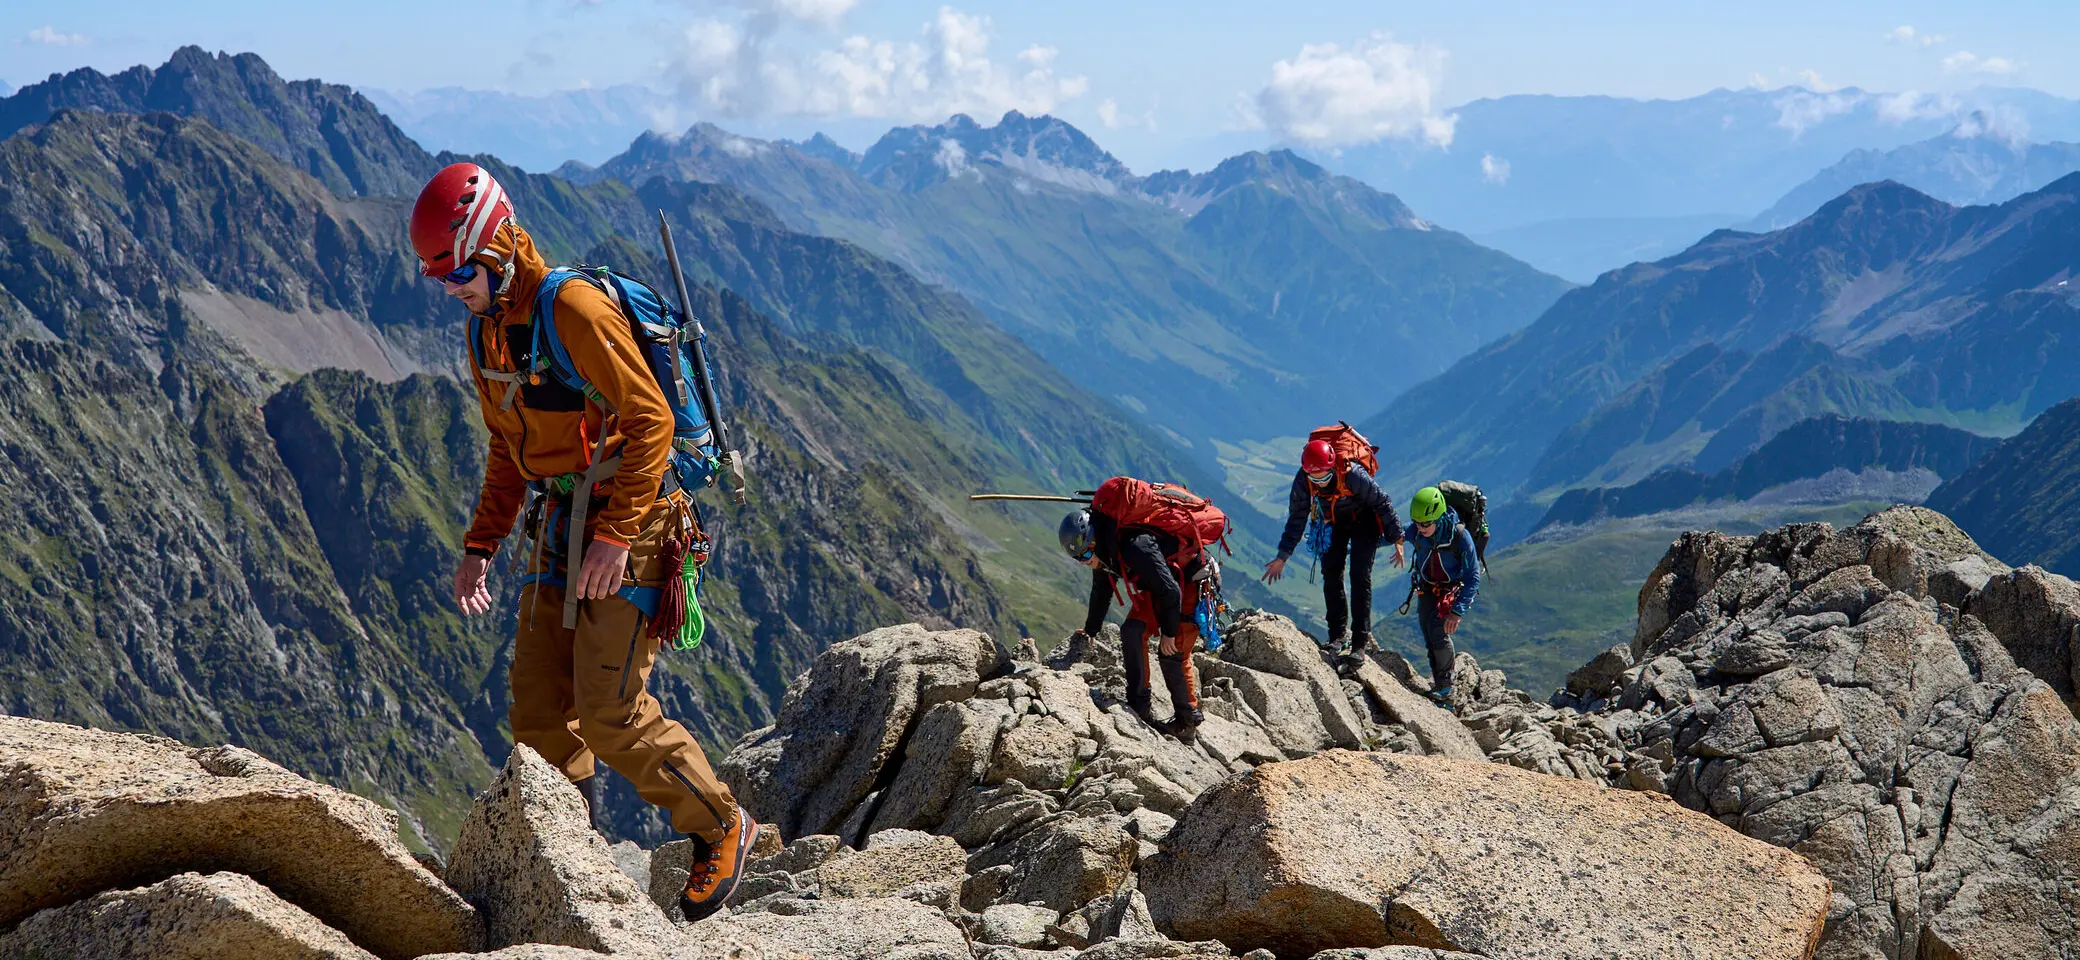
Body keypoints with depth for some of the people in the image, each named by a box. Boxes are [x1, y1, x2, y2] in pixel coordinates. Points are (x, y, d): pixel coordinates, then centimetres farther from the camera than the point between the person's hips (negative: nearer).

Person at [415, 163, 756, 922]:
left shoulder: (574, 309, -17)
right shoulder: (487, 329, 11)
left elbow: (650, 419, -20)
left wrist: (616, 534, -24)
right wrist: (479, 545, 15)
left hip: (626, 522, -8)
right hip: (560, 526, 8)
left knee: (610, 712, -11)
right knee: (539, 715, 3)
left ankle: (723, 828, 8)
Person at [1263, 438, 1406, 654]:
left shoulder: (1353, 475, -37)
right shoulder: (1303, 480, -25)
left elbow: (1382, 503, -22)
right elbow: (1296, 518, -11)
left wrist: (1397, 539, -16)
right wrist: (1282, 557, -10)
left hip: (1363, 520, -4)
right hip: (1333, 521, 4)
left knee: (1360, 576, -13)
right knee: (1331, 573, -5)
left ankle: (1360, 641, -9)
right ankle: (1339, 633, 9)